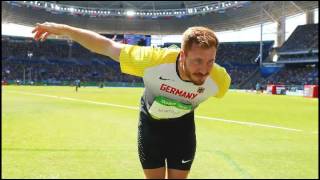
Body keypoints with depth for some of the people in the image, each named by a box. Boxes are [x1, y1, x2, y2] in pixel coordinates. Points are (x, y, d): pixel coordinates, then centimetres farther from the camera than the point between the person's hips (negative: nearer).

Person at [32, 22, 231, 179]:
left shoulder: (220, 80, -30)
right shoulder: (154, 60, -37)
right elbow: (107, 46, -25)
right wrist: (63, 29, -22)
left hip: (182, 128, 1)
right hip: (151, 123, -1)